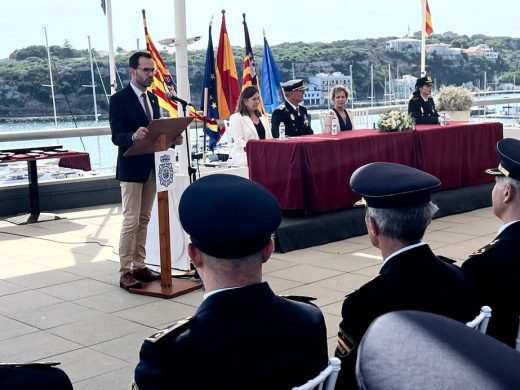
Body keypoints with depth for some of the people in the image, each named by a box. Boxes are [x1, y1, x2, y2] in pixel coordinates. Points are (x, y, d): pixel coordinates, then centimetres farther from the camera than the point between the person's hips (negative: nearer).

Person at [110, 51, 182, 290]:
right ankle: (125, 273, 0)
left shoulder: (152, 98, 14)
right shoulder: (119, 99, -9)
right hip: (131, 168, -7)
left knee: (143, 220, 12)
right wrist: (133, 136, -36)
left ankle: (139, 266, 19)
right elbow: (116, 136, -16)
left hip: (151, 167, 7)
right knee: (131, 221, -6)